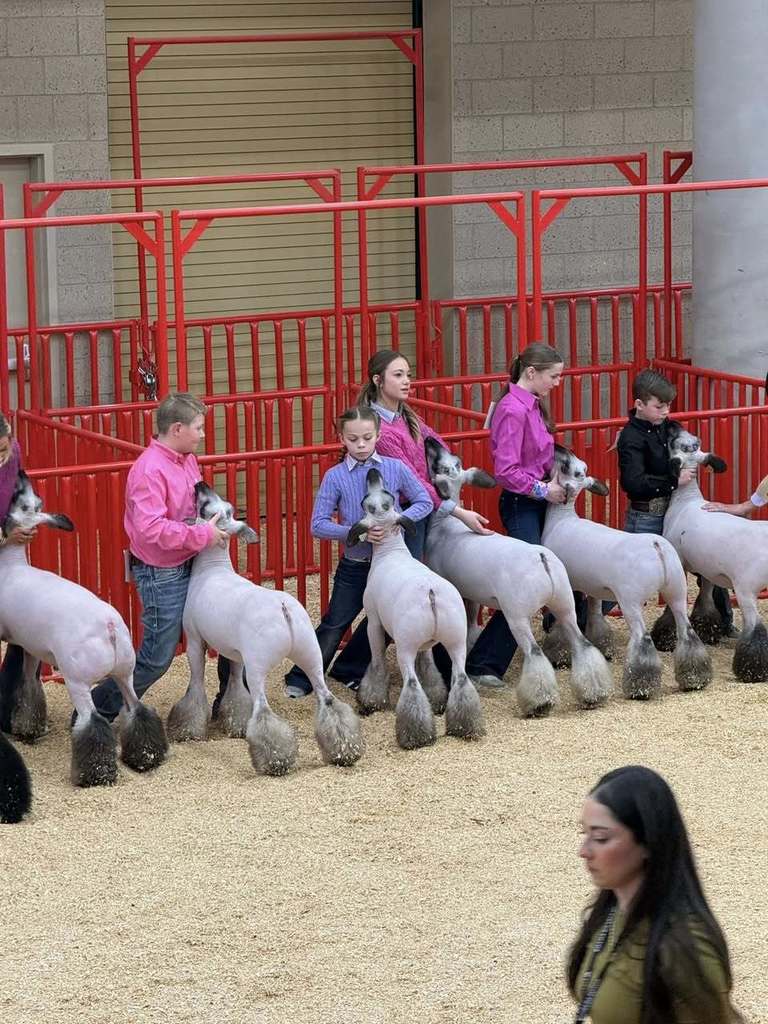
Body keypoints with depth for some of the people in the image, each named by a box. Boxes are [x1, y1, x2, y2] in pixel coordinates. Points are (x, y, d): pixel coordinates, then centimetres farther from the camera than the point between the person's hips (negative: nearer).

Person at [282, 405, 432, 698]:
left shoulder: (396, 469, -4)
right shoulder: (335, 477, -8)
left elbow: (424, 503, 4)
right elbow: (319, 525, -9)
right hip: (354, 564, -2)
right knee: (334, 625, -2)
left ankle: (359, 675, 29)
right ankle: (300, 680, 3)